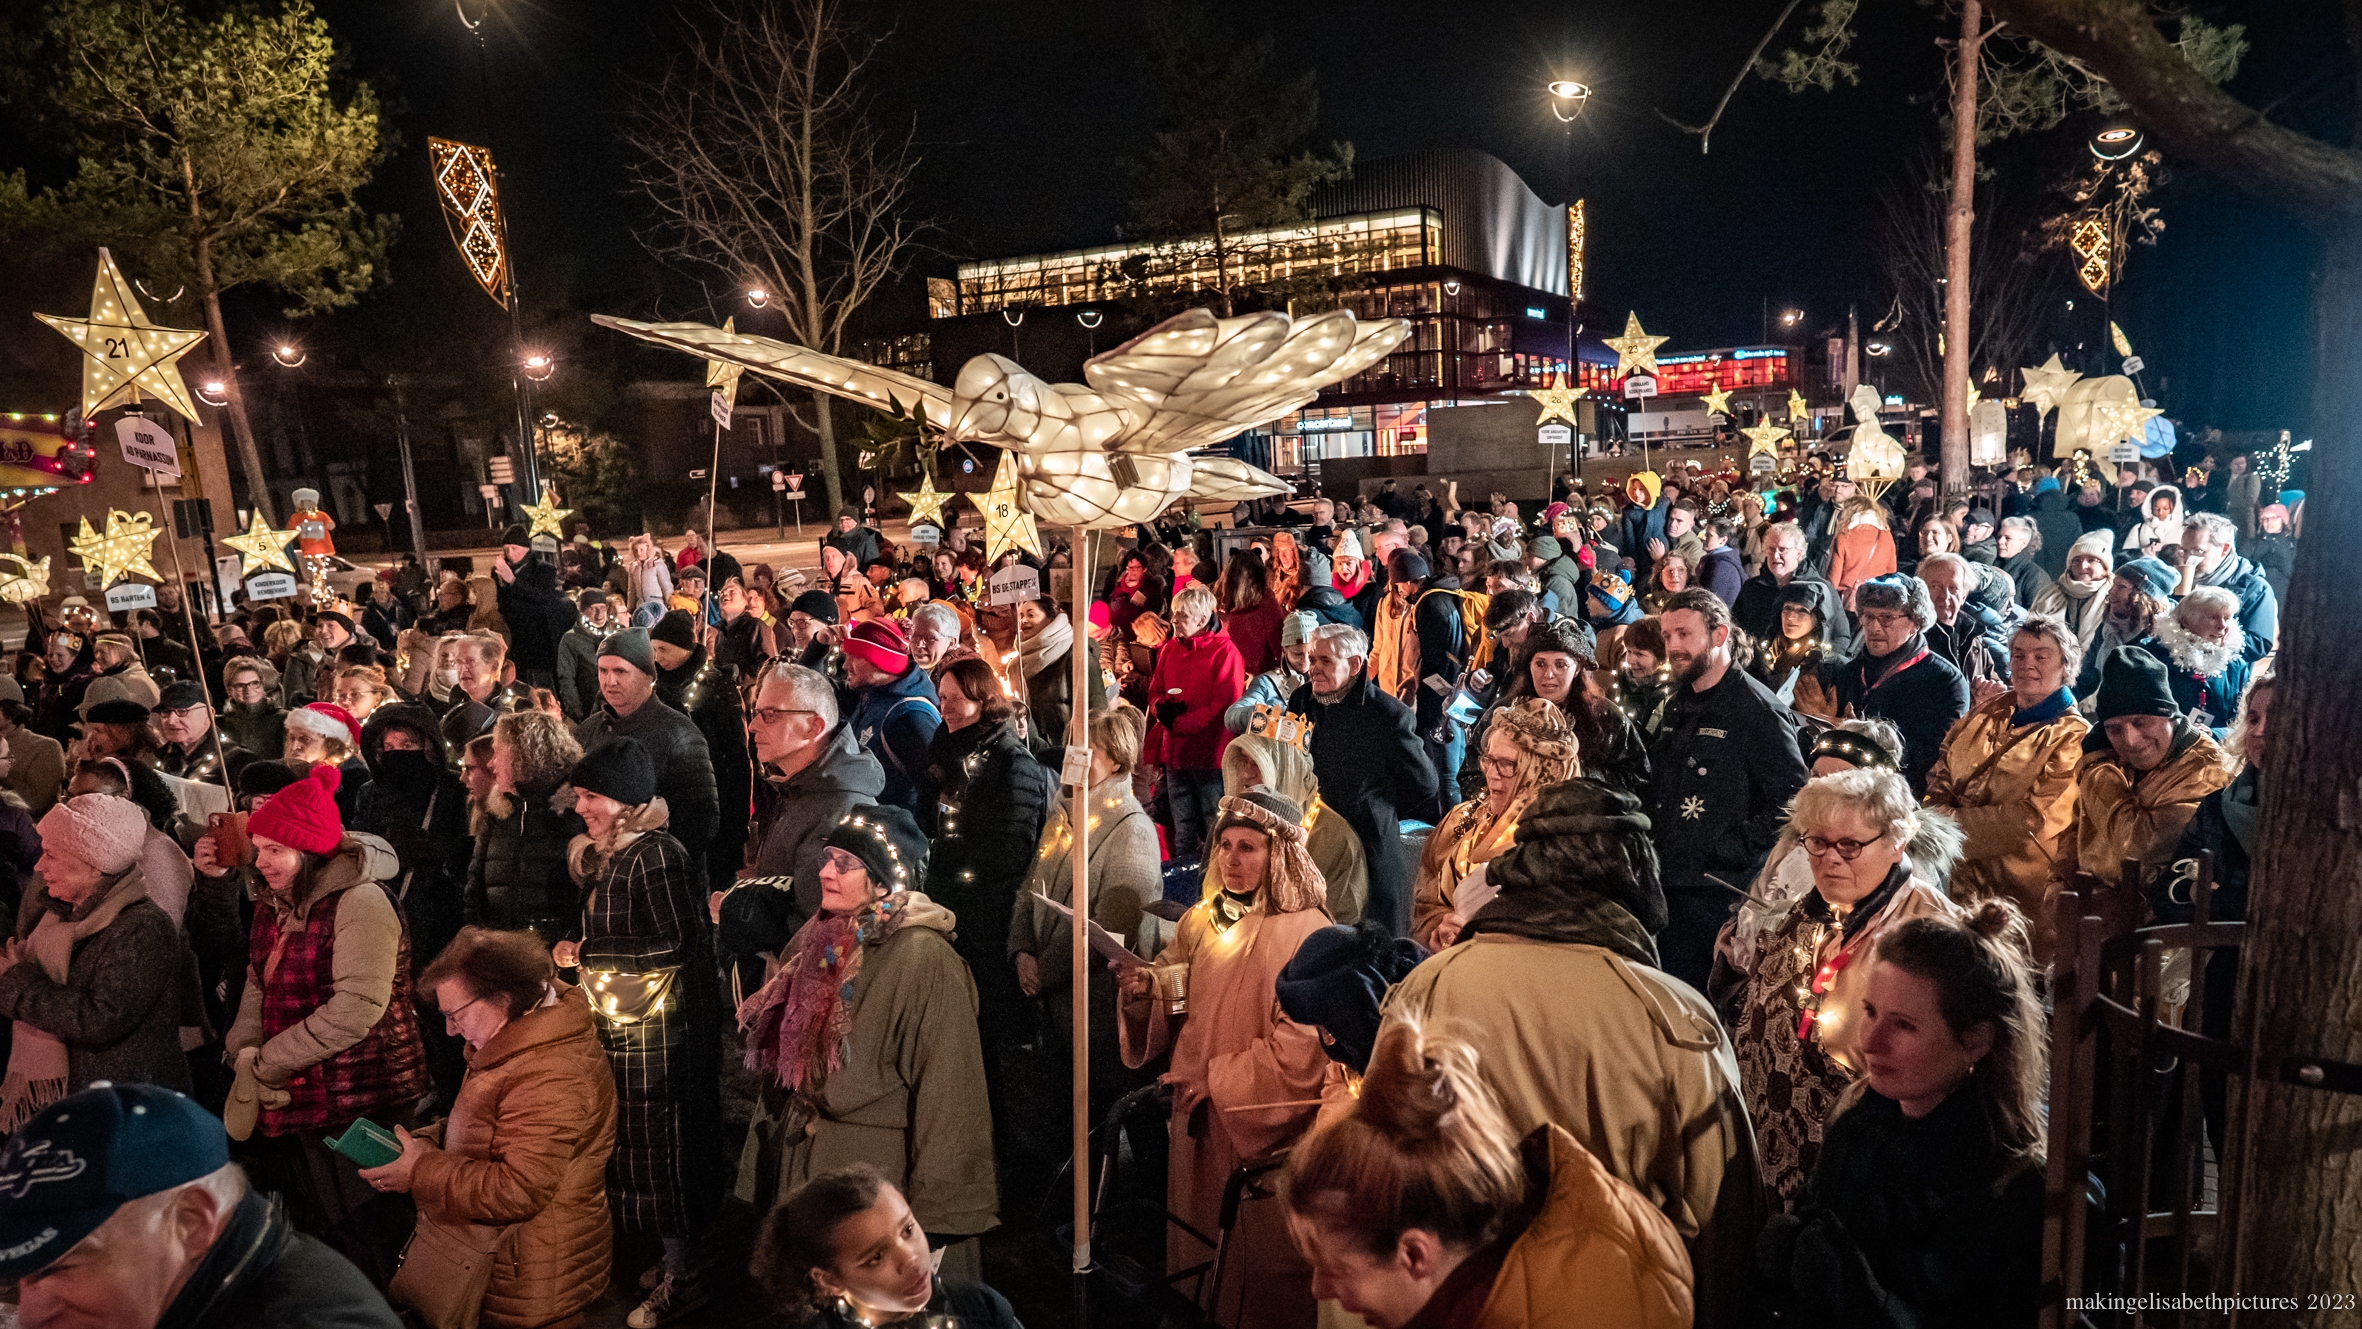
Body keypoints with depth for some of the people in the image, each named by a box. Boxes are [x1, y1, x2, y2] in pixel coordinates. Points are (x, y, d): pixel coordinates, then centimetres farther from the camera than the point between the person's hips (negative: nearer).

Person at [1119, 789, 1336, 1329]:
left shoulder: (1305, 933, -14)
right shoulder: (1200, 922, 6)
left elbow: (1298, 1049, -18)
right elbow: (1175, 1011, 9)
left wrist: (1214, 1079, -14)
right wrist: (1146, 988, -13)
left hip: (1266, 1129, -6)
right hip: (1200, 1122, 6)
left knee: (1261, 1272, 6)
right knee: (1201, 1247, 17)